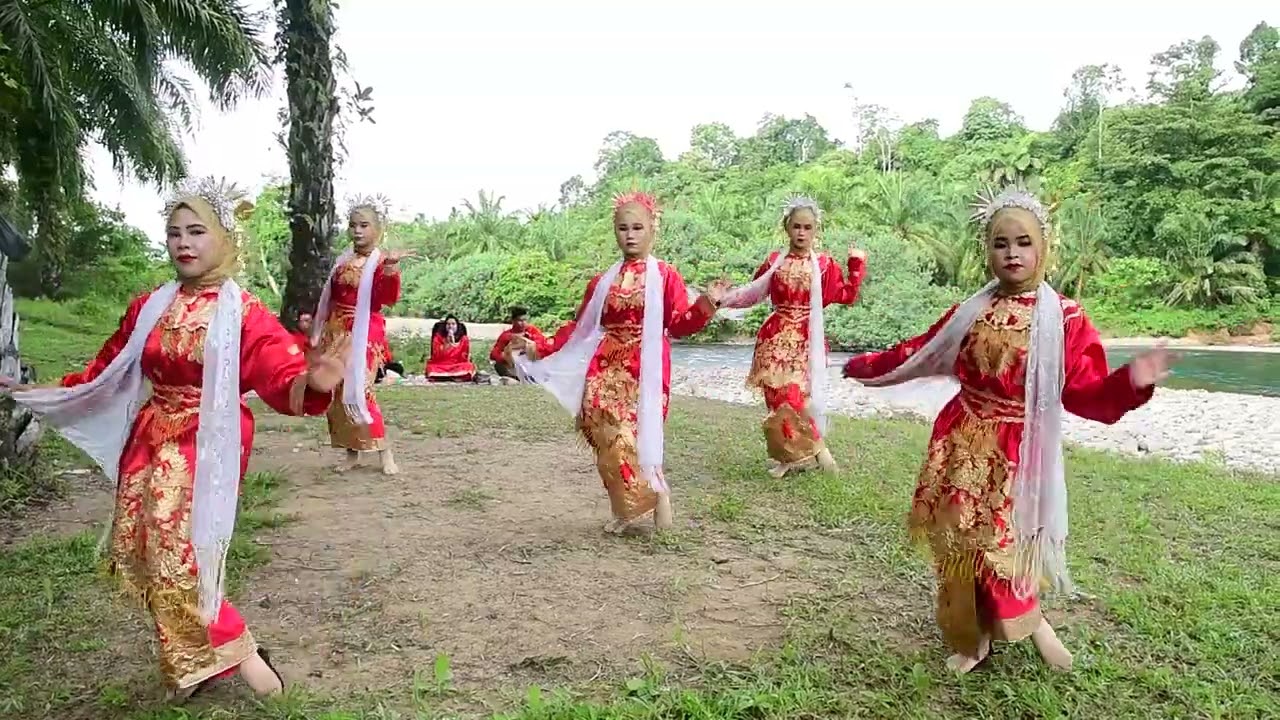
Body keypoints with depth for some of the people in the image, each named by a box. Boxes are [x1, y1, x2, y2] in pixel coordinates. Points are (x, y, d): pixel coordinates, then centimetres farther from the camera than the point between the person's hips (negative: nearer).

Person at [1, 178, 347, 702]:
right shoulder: (149, 308, 6)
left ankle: (237, 652, 10)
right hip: (150, 443, 6)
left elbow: (283, 381, -22)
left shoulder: (245, 314, -11)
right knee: (138, 553, 8)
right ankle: (193, 659, 26)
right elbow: (107, 368, 18)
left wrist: (313, 382, -44)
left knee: (180, 557, -11)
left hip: (206, 449, -6)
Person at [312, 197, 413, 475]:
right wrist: (320, 331, 18)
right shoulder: (343, 261, 11)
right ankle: (352, 452, 17)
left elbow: (388, 298, -24)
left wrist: (391, 266, -39)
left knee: (358, 391, -12)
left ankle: (385, 453, -1)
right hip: (336, 334, 7)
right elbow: (329, 298, 19)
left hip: (364, 336, -7)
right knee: (337, 392, 6)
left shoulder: (381, 261, -8)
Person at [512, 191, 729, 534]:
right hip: (606, 369, 4)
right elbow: (579, 327, 16)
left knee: (629, 435, -15)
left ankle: (655, 493, 7)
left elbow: (679, 324, -5)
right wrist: (539, 350, 10)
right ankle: (626, 508, 13)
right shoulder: (602, 281, 14)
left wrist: (705, 304, -23)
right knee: (607, 437, -2)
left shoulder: (665, 276, 2)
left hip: (644, 371, -4)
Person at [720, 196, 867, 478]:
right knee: (779, 396, -1)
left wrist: (857, 265, 0)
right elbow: (753, 293, 15)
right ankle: (788, 454, 14)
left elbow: (847, 295, 5)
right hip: (777, 338, 2)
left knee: (797, 395, -11)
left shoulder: (824, 264, 2)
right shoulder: (774, 261, 7)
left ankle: (801, 453, 9)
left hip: (806, 340, -2)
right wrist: (723, 298, 9)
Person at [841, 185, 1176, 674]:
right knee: (959, 542, 8)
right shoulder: (971, 311, 5)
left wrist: (1129, 382, -30)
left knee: (1001, 541, -7)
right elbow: (919, 352, 15)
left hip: (1017, 451, -4)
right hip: (962, 444, 4)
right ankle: (970, 638, 28)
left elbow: (1086, 392, -10)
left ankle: (1030, 623, 24)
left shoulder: (1065, 318, -6)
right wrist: (866, 366, 21)